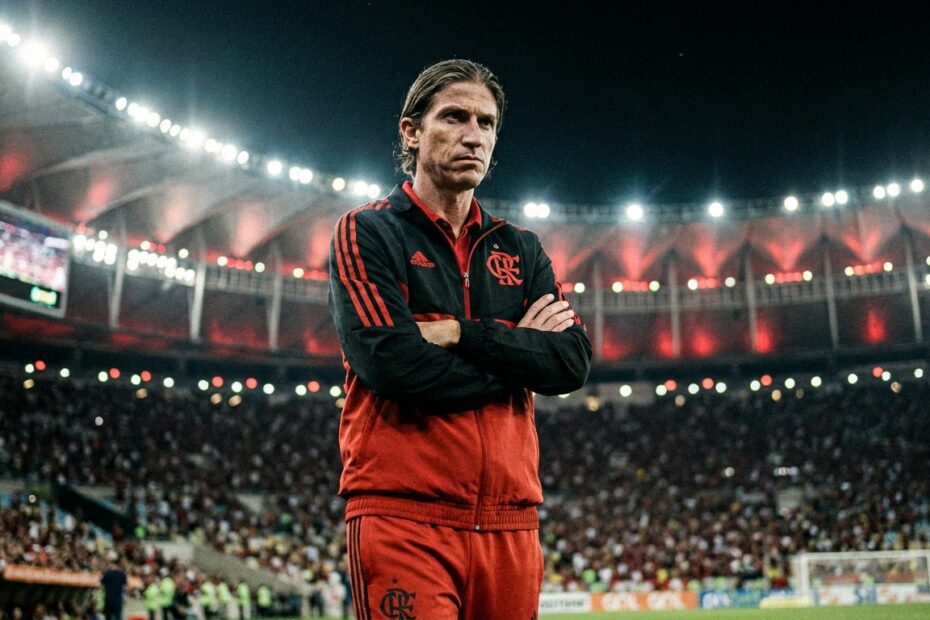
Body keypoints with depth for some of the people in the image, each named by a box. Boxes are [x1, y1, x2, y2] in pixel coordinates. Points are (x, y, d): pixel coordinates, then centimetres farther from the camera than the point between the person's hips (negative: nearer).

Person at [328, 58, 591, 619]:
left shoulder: (521, 250, 17)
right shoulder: (368, 232, 3)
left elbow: (574, 362, 2)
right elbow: (391, 362, -13)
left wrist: (458, 333, -9)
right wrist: (519, 352, -2)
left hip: (511, 523, 5)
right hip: (403, 516, -4)